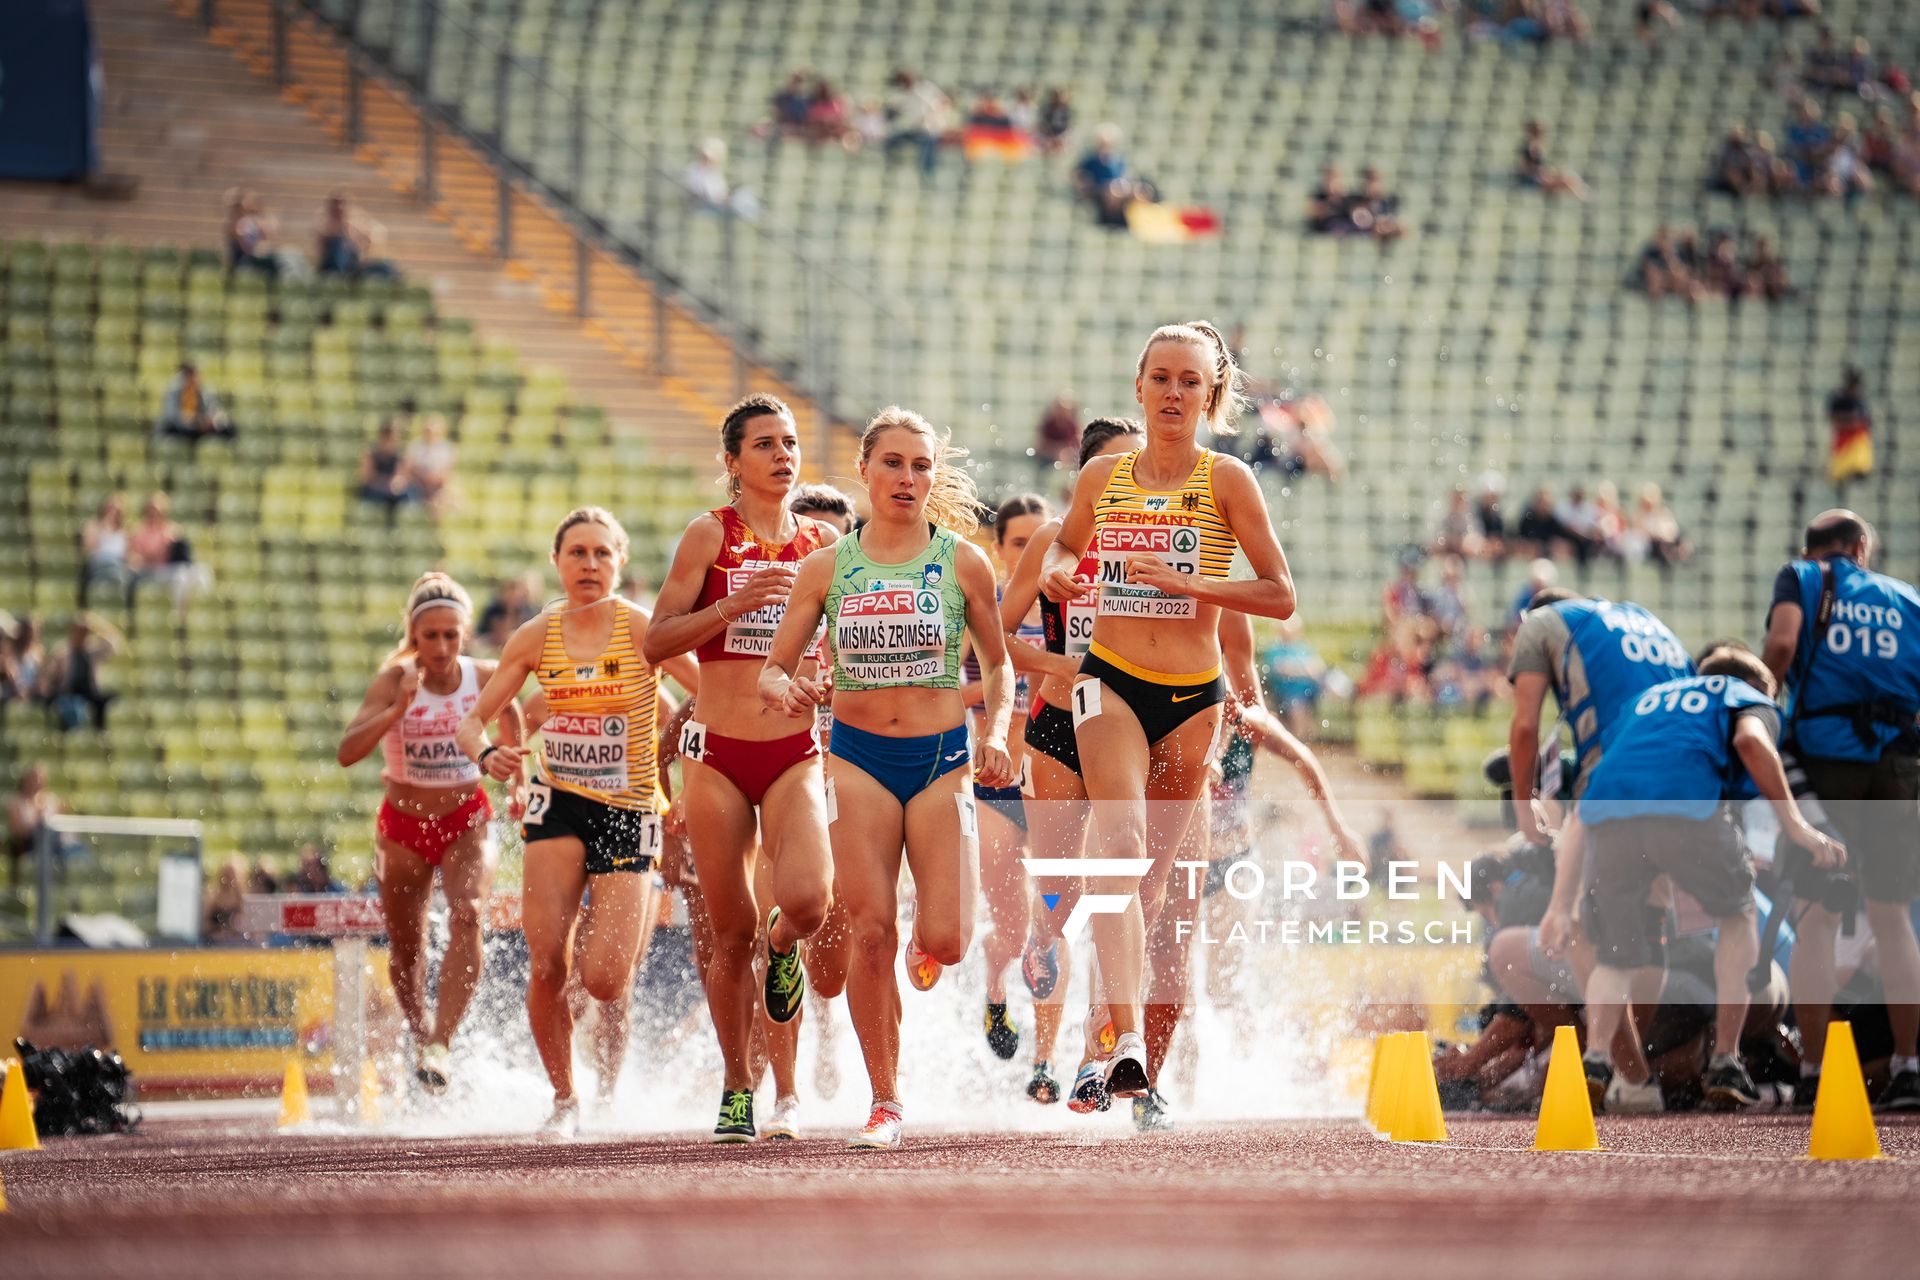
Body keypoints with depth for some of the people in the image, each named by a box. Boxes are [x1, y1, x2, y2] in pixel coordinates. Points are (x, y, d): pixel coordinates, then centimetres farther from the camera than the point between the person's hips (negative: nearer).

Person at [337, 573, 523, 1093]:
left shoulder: (487, 679, -10)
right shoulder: (395, 681, -18)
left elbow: (512, 724, 13)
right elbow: (347, 752, -30)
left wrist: (517, 784, 4)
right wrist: (399, 709, -42)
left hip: (468, 820, 0)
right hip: (404, 825, 0)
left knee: (467, 915, -27)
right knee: (405, 948, 11)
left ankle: (440, 1043, -32)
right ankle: (420, 1037, 39)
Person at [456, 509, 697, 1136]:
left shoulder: (640, 630, -8)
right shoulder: (537, 638, 2)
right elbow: (472, 720, 6)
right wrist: (486, 753, -16)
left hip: (628, 809, -2)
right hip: (558, 802, 2)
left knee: (603, 979, -12)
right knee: (547, 963, -13)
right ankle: (564, 1100, 7)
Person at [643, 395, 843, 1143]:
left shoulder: (824, 543, 8)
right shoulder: (710, 536, 0)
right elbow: (656, 643, -5)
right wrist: (734, 605, -17)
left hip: (796, 754, 1)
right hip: (719, 753, -1)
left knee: (808, 899, -23)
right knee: (731, 934, 3)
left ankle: (785, 944, 15)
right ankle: (736, 1088, 19)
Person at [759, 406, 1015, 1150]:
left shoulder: (962, 562, 1)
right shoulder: (826, 568, 3)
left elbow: (997, 663, 12)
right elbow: (772, 669, 5)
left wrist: (996, 733, -5)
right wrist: (786, 690, -18)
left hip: (941, 759, 0)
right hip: (857, 757, 0)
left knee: (946, 942, -10)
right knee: (870, 933, -9)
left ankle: (923, 943, 30)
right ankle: (885, 1102, 2)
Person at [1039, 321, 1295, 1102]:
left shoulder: (1226, 481, -2)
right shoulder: (1102, 478, 5)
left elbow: (1280, 596, -5)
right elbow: (1066, 543, 25)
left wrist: (1184, 581, -17)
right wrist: (1056, 572, 0)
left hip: (1193, 694, 0)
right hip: (1111, 682, 0)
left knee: (1151, 870, 8)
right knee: (1120, 846, -21)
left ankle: (1121, 1033, 27)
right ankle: (1127, 1041, -31)